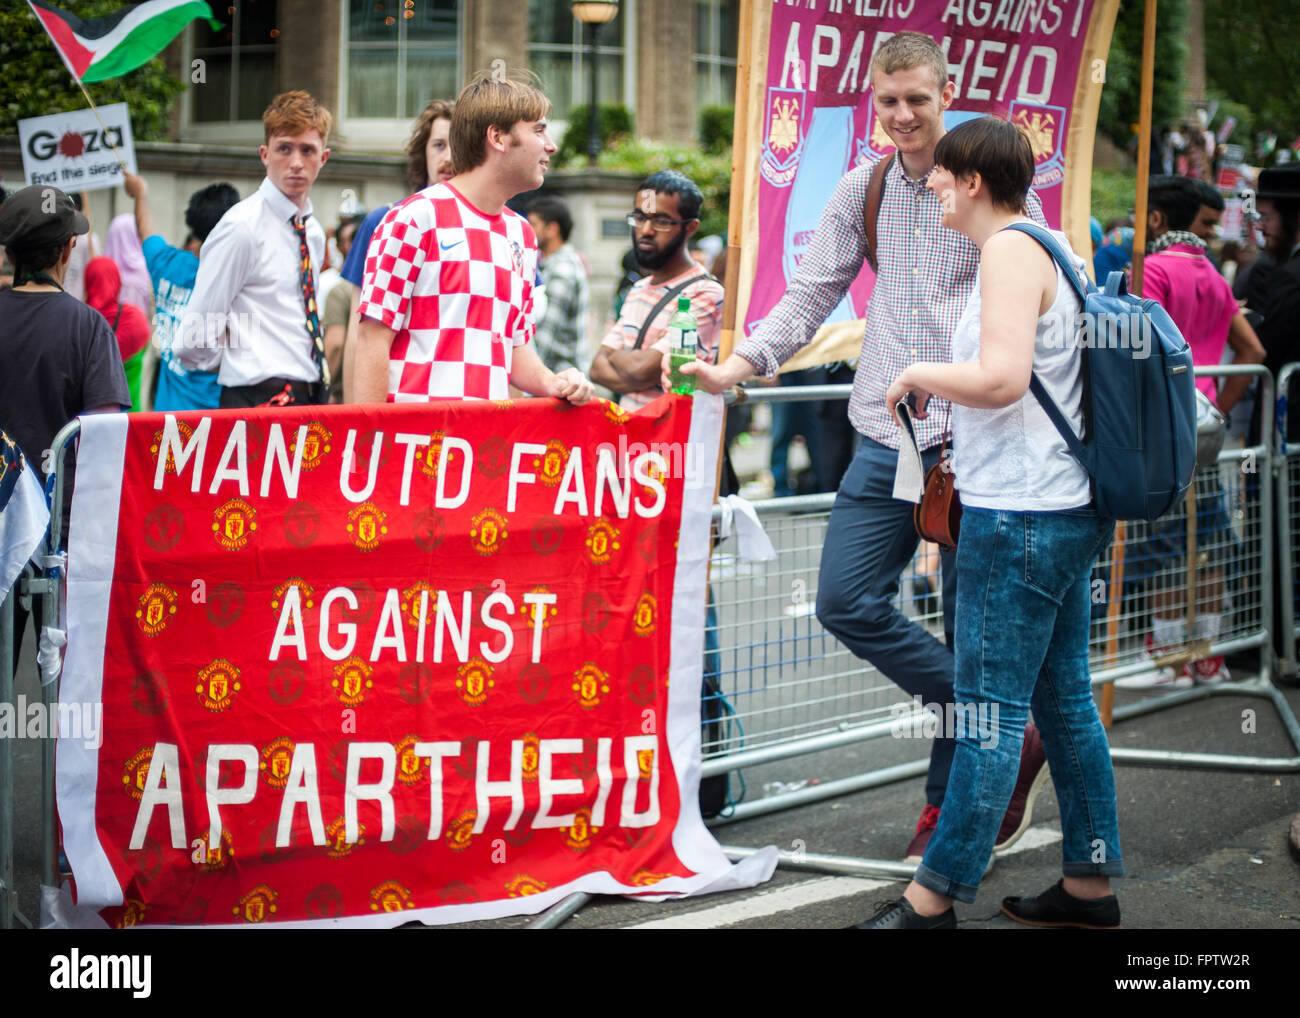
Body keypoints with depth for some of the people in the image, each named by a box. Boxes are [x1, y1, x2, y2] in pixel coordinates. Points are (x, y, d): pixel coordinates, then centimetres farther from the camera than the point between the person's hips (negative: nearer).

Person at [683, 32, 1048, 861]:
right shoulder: (862, 192, 11)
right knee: (848, 601, -4)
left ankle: (948, 804, 18)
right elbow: (812, 296, 14)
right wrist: (742, 363, -2)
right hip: (890, 440, 5)